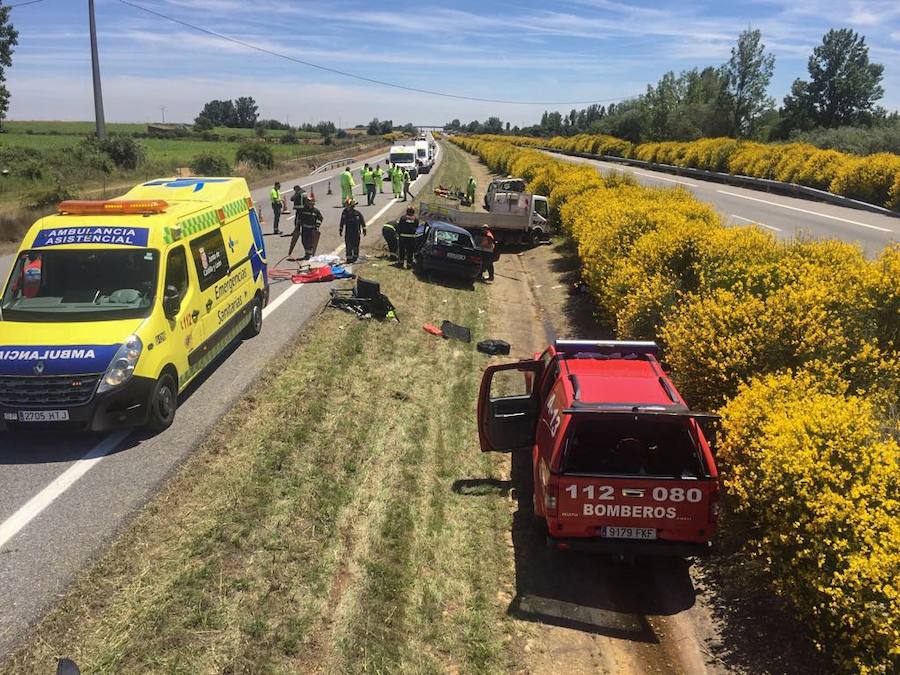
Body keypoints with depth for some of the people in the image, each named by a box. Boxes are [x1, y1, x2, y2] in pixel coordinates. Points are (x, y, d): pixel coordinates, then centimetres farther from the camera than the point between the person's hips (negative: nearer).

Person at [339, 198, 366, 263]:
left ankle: (355, 257, 22)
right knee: (348, 246, -1)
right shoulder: (344, 213, -4)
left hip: (356, 232, -1)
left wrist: (364, 230, 2)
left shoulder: (357, 213, -11)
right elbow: (342, 222, 9)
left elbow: (362, 221, 0)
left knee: (355, 245, 7)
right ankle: (349, 258, 4)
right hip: (348, 232, 2)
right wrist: (340, 230, 14)